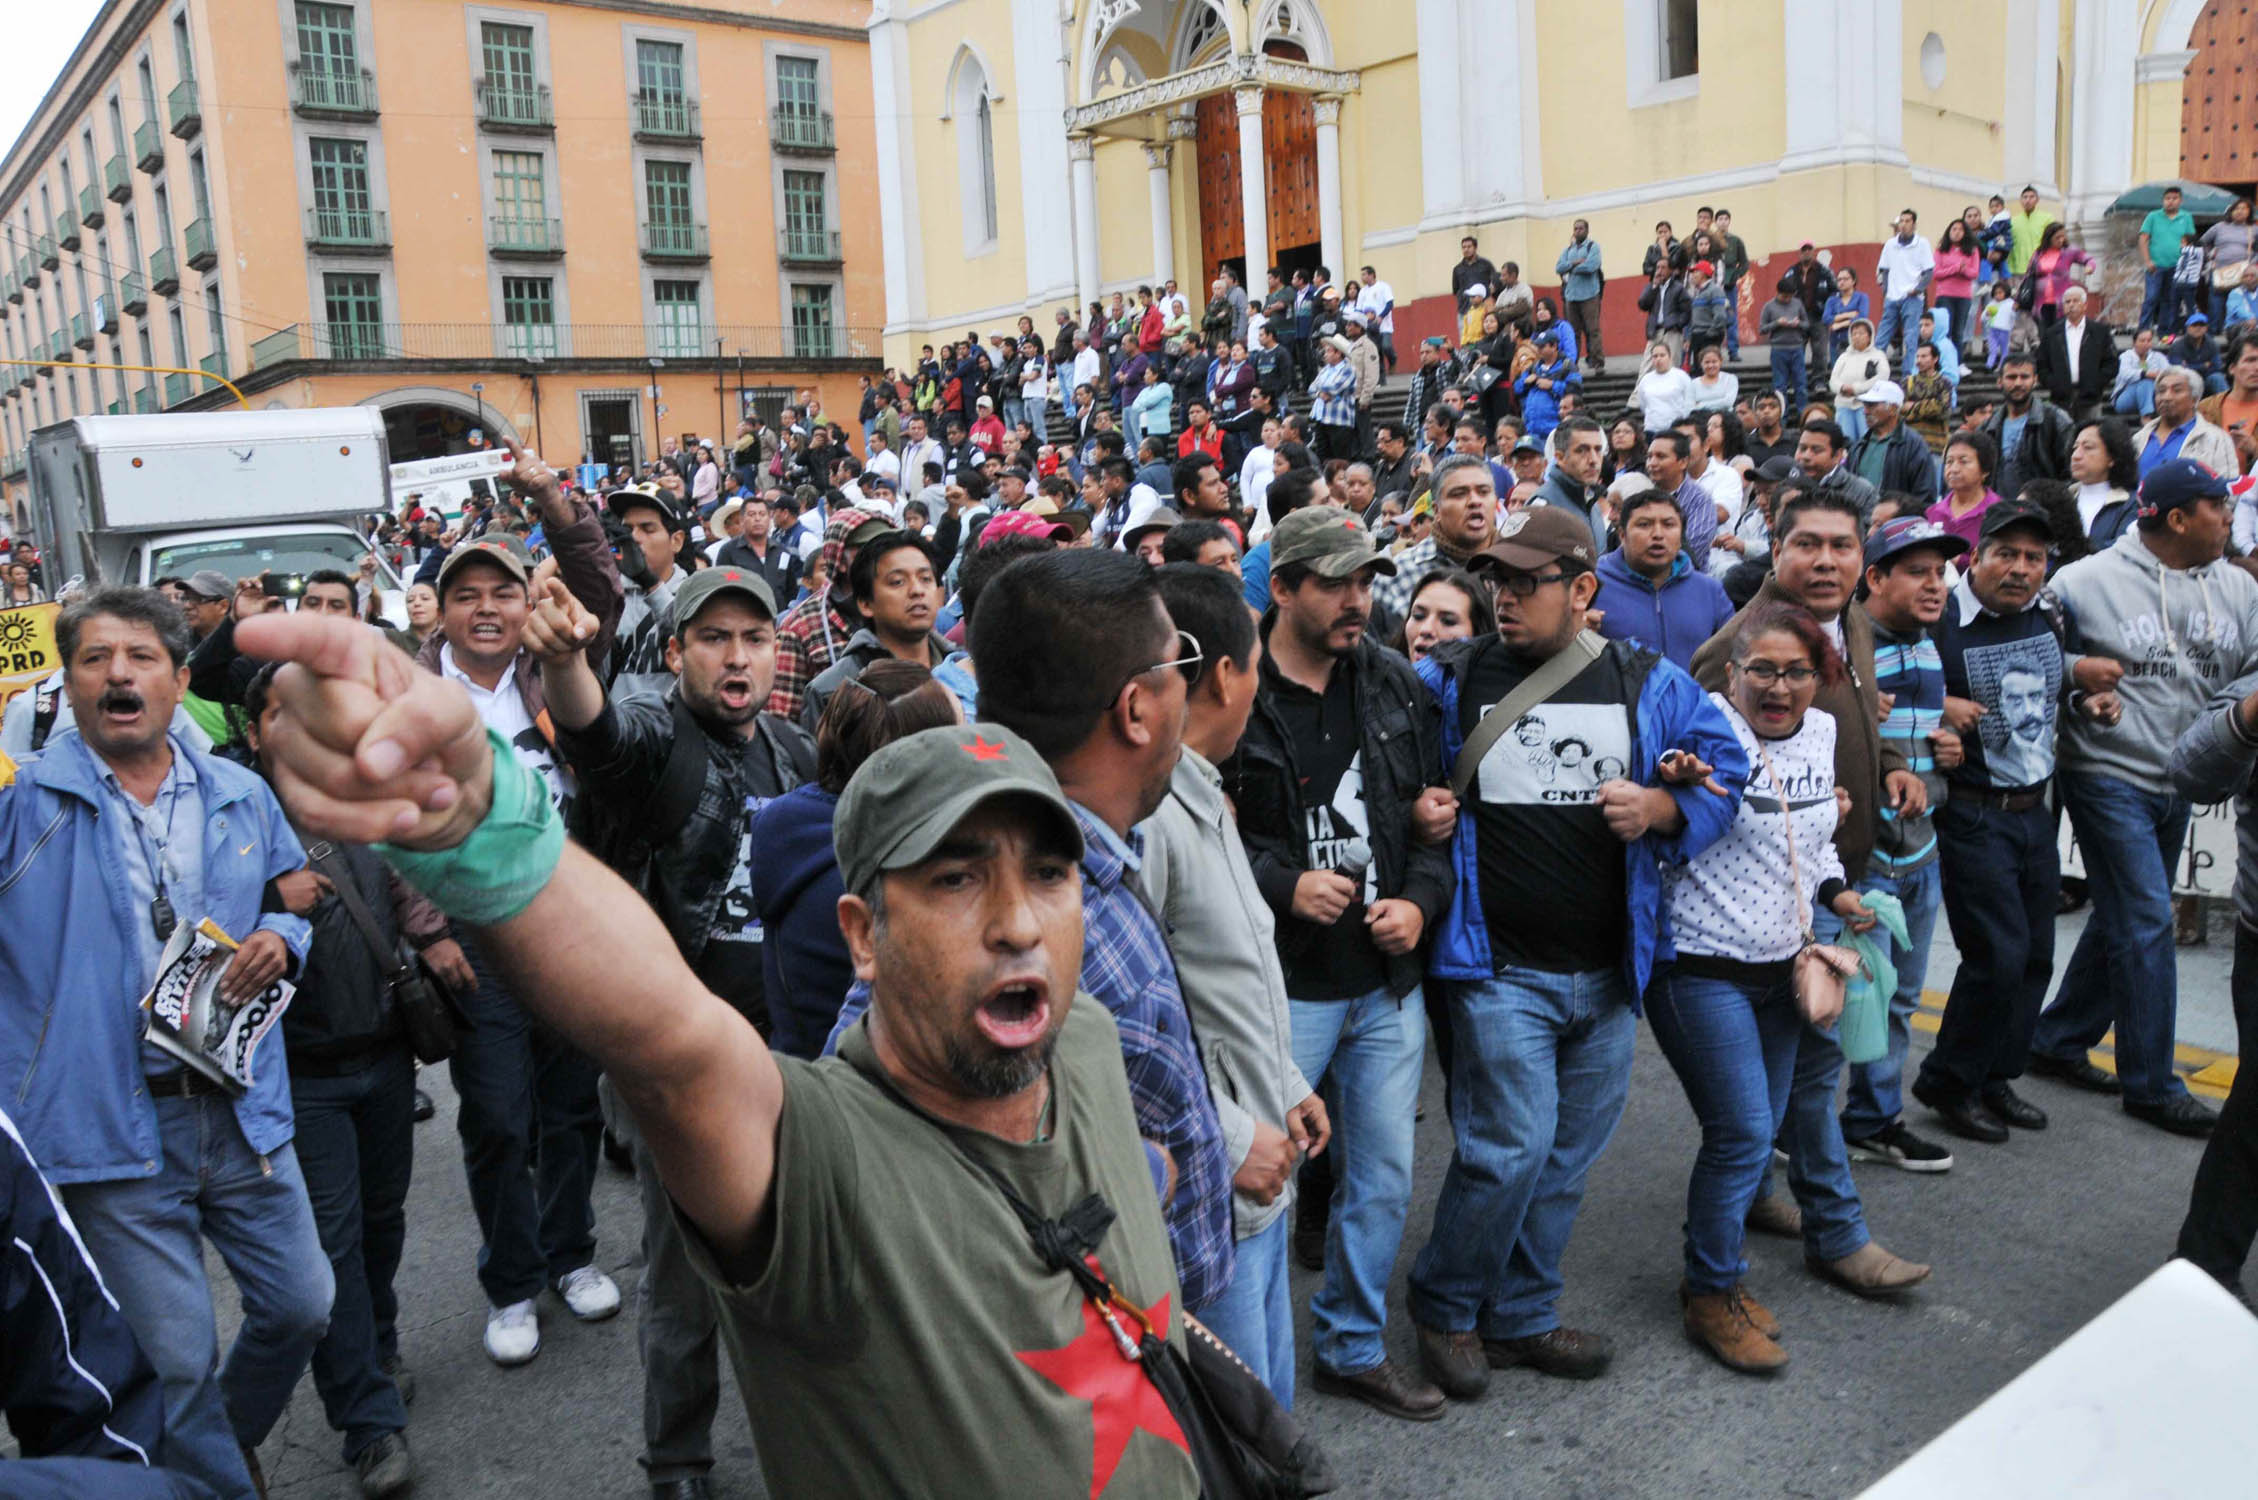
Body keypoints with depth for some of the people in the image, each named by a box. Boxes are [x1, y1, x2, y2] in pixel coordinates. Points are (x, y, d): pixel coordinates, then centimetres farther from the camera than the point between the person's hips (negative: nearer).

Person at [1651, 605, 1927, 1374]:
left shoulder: (1820, 732, 7)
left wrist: (1835, 892, 8)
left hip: (1782, 964, 7)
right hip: (1704, 970, -7)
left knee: (1763, 1124, 17)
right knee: (1743, 1132, -6)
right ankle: (1711, 1294, 12)